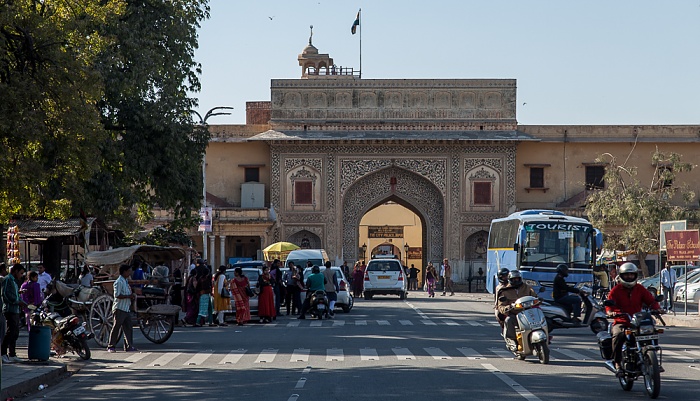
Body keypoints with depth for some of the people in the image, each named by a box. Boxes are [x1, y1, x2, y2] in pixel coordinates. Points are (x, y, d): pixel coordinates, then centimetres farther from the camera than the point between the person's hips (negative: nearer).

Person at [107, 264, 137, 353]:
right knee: (116, 328, -3)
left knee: (129, 328, 5)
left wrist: (132, 296, 6)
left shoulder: (125, 281, 17)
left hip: (126, 309, 9)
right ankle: (111, 346, 4)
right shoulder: (119, 282, -13)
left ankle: (129, 346, 7)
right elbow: (117, 295, -22)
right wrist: (129, 296, -18)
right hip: (119, 309, -9)